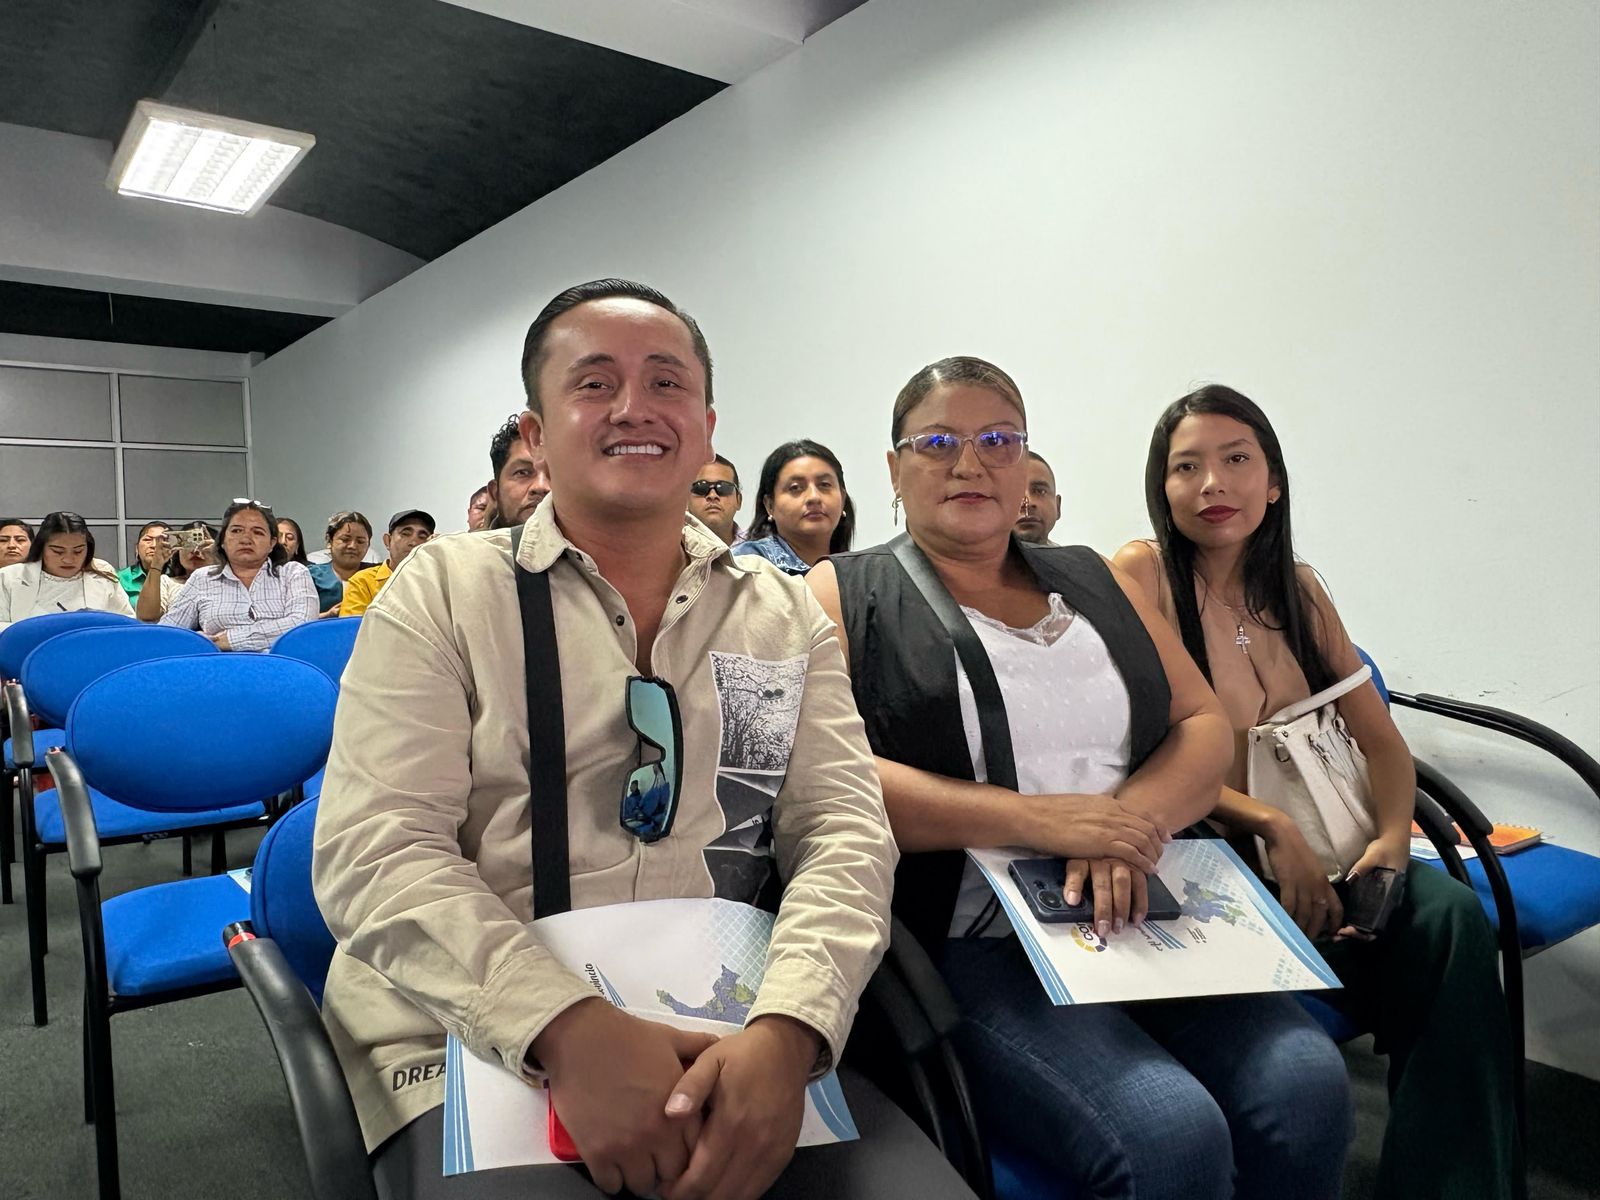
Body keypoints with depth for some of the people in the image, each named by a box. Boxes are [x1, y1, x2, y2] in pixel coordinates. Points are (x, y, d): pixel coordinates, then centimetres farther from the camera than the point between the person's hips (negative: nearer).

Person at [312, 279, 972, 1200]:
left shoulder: (786, 614, 8)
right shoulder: (442, 594, 1)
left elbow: (844, 828, -1)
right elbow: (376, 851, -8)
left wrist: (785, 1029, -20)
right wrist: (570, 1029, -22)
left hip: (737, 1044, 3)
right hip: (486, 1043, -2)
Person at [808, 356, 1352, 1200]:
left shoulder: (1093, 582, 19)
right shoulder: (843, 595, 4)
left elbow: (1206, 726, 12)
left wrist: (1128, 819, -10)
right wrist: (1037, 819, -16)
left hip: (1137, 913, 5)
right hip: (963, 936, -4)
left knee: (1306, 1085, -19)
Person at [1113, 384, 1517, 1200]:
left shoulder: (1296, 587, 11)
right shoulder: (1141, 573, -7)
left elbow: (1381, 741, 10)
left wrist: (1392, 835, -10)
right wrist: (1271, 827, -20)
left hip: (1312, 854, 5)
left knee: (1451, 915, -22)